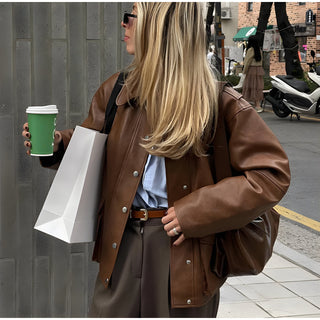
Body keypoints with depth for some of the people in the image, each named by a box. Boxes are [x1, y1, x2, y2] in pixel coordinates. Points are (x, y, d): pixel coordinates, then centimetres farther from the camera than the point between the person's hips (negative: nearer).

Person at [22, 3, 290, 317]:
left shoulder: (218, 103, -9)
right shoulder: (118, 90, 7)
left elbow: (272, 173, -10)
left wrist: (197, 212, -16)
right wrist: (59, 143, -1)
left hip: (184, 251, -3)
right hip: (122, 243, 4)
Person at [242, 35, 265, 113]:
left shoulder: (250, 50, -13)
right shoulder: (259, 50, 9)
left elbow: (247, 61, -12)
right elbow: (260, 61, 11)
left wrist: (244, 71, -4)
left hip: (252, 69, -8)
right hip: (259, 69, 8)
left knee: (253, 87, -4)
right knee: (258, 87, 10)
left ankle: (258, 106, -8)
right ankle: (257, 104, 14)